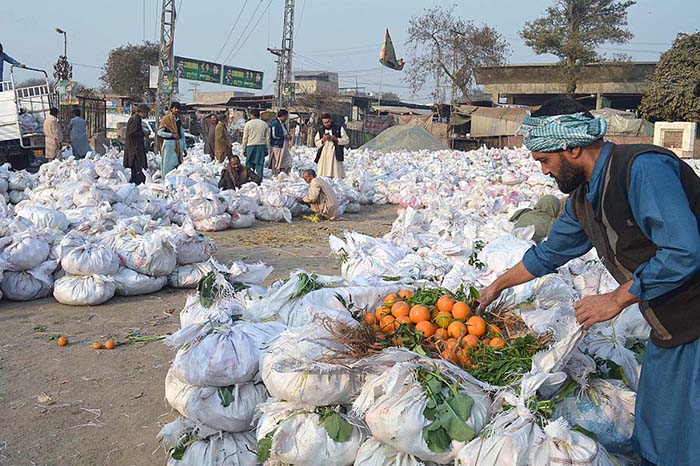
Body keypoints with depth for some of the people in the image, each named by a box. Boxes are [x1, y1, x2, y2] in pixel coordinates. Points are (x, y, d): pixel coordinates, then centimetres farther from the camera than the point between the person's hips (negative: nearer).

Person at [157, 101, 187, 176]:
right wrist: (172, 135, -16)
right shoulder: (166, 119, -4)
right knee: (168, 165, -6)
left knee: (178, 165, 4)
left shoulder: (179, 120, 14)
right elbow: (159, 132, -7)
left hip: (179, 144, 6)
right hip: (168, 144, -5)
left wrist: (184, 148, 17)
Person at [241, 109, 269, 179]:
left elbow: (245, 138, 0)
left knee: (249, 165, 4)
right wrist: (267, 149, 13)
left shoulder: (248, 124, -1)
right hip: (261, 147, 2)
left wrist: (244, 149, 6)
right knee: (260, 164, 2)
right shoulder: (264, 124, 7)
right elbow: (267, 138, 8)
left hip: (251, 146, -2)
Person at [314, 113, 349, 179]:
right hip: (323, 156, 2)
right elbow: (316, 144, 15)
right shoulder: (320, 131, 16)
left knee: (337, 176, -9)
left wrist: (336, 139, -9)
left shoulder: (339, 128, 9)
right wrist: (323, 140, -5)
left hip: (335, 156, -2)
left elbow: (347, 140, 6)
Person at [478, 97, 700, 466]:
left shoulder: (643, 168, -23)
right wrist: (498, 286, 31)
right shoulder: (583, 198, 6)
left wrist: (617, 299, -18)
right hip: (668, 330, 9)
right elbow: (548, 254, 22)